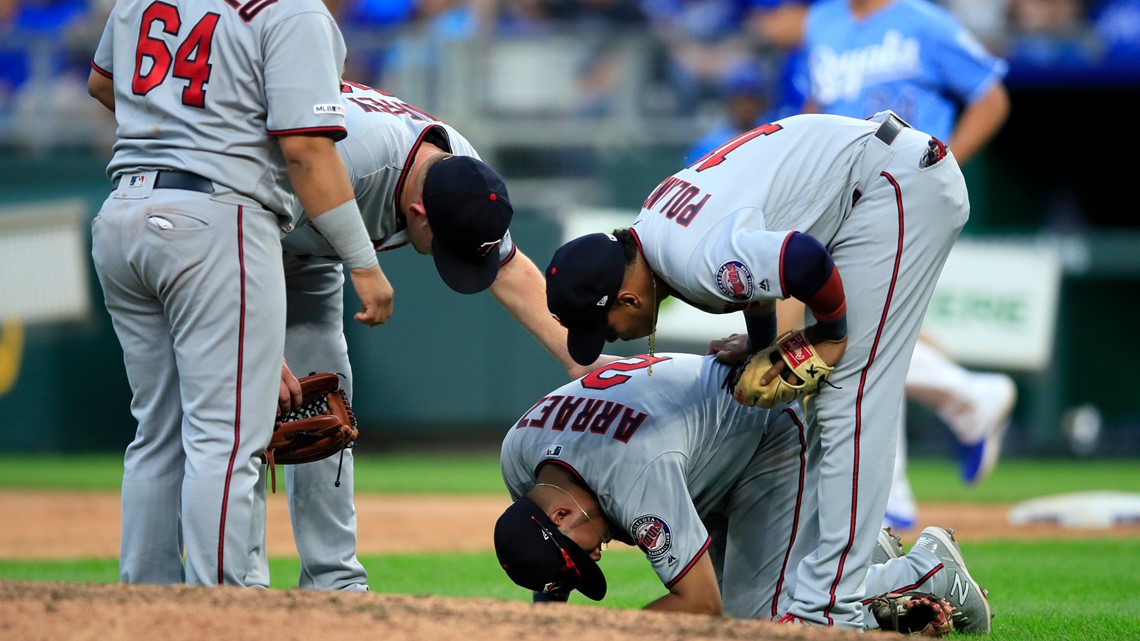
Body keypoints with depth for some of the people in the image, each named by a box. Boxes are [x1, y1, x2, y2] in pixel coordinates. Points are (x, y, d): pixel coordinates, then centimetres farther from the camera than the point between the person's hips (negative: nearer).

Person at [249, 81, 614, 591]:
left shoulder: (467, 179, -17)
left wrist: (578, 359, -12)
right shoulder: (351, 157, -42)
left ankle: (335, 583, 8)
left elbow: (509, 271, -3)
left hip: (308, 255, 7)